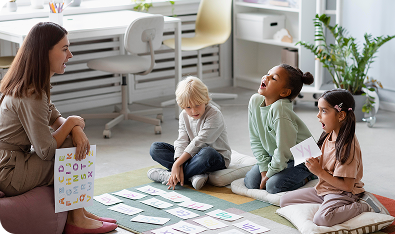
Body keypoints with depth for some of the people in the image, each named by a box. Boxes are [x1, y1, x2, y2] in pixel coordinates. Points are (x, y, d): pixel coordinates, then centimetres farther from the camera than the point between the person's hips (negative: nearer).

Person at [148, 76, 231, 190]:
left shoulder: (214, 115, -20)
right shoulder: (184, 116, 0)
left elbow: (198, 143, -27)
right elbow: (182, 142, -10)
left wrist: (176, 165, -30)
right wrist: (179, 167, -27)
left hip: (217, 159, -6)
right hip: (192, 155, 6)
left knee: (207, 153, -43)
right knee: (155, 148, -8)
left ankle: (167, 176, -27)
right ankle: (193, 176, -26)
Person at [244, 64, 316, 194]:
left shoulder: (279, 109, -33)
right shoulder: (255, 101, -9)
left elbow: (284, 150, -29)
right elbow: (255, 140, -2)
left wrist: (269, 174, -16)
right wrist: (264, 169, -7)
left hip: (300, 161, -7)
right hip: (275, 157, 7)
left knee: (274, 186, -23)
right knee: (250, 182, -5)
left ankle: (307, 177, 3)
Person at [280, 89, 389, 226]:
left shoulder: (347, 146, -24)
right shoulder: (329, 136, 3)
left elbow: (347, 186, -25)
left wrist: (319, 171, -23)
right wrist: (315, 164, -7)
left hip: (343, 194, -9)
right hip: (323, 189, 9)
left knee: (321, 219, -36)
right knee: (284, 200, 5)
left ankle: (364, 206, -14)